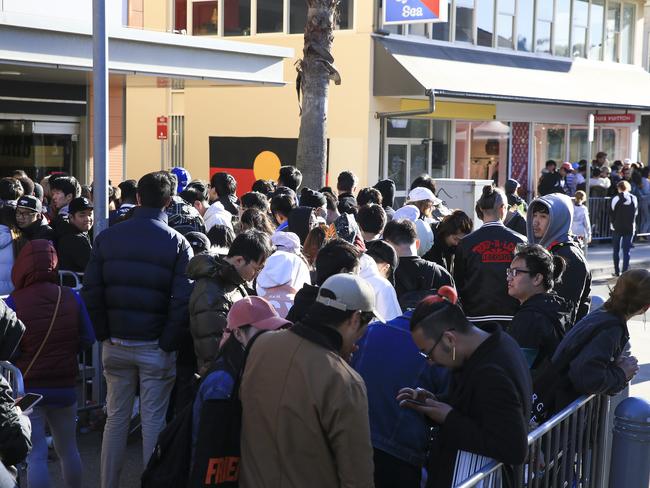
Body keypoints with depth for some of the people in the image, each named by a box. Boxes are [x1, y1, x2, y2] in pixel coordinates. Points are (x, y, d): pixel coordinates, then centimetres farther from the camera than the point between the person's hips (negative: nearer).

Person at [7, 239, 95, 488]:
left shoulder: (13, 302, -16)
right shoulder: (71, 297, -6)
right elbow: (87, 339, 0)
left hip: (28, 389, -4)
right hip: (65, 387, 4)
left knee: (36, 455, 2)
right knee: (68, 449, 20)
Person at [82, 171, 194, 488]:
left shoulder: (107, 237, 1)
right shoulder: (177, 243, -7)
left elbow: (91, 292, -3)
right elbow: (183, 300, -13)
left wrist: (103, 334, 3)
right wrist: (169, 343, -6)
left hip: (116, 344, 3)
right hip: (155, 347, -2)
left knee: (116, 417, 13)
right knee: (153, 421, 6)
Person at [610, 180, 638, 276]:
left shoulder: (615, 199, -9)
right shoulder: (634, 199, -1)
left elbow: (611, 214, -3)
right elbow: (636, 212, 7)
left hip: (617, 227, -2)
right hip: (630, 228, 2)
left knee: (616, 250, 11)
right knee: (626, 251, 5)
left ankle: (617, 271, 12)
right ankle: (625, 272, 1)